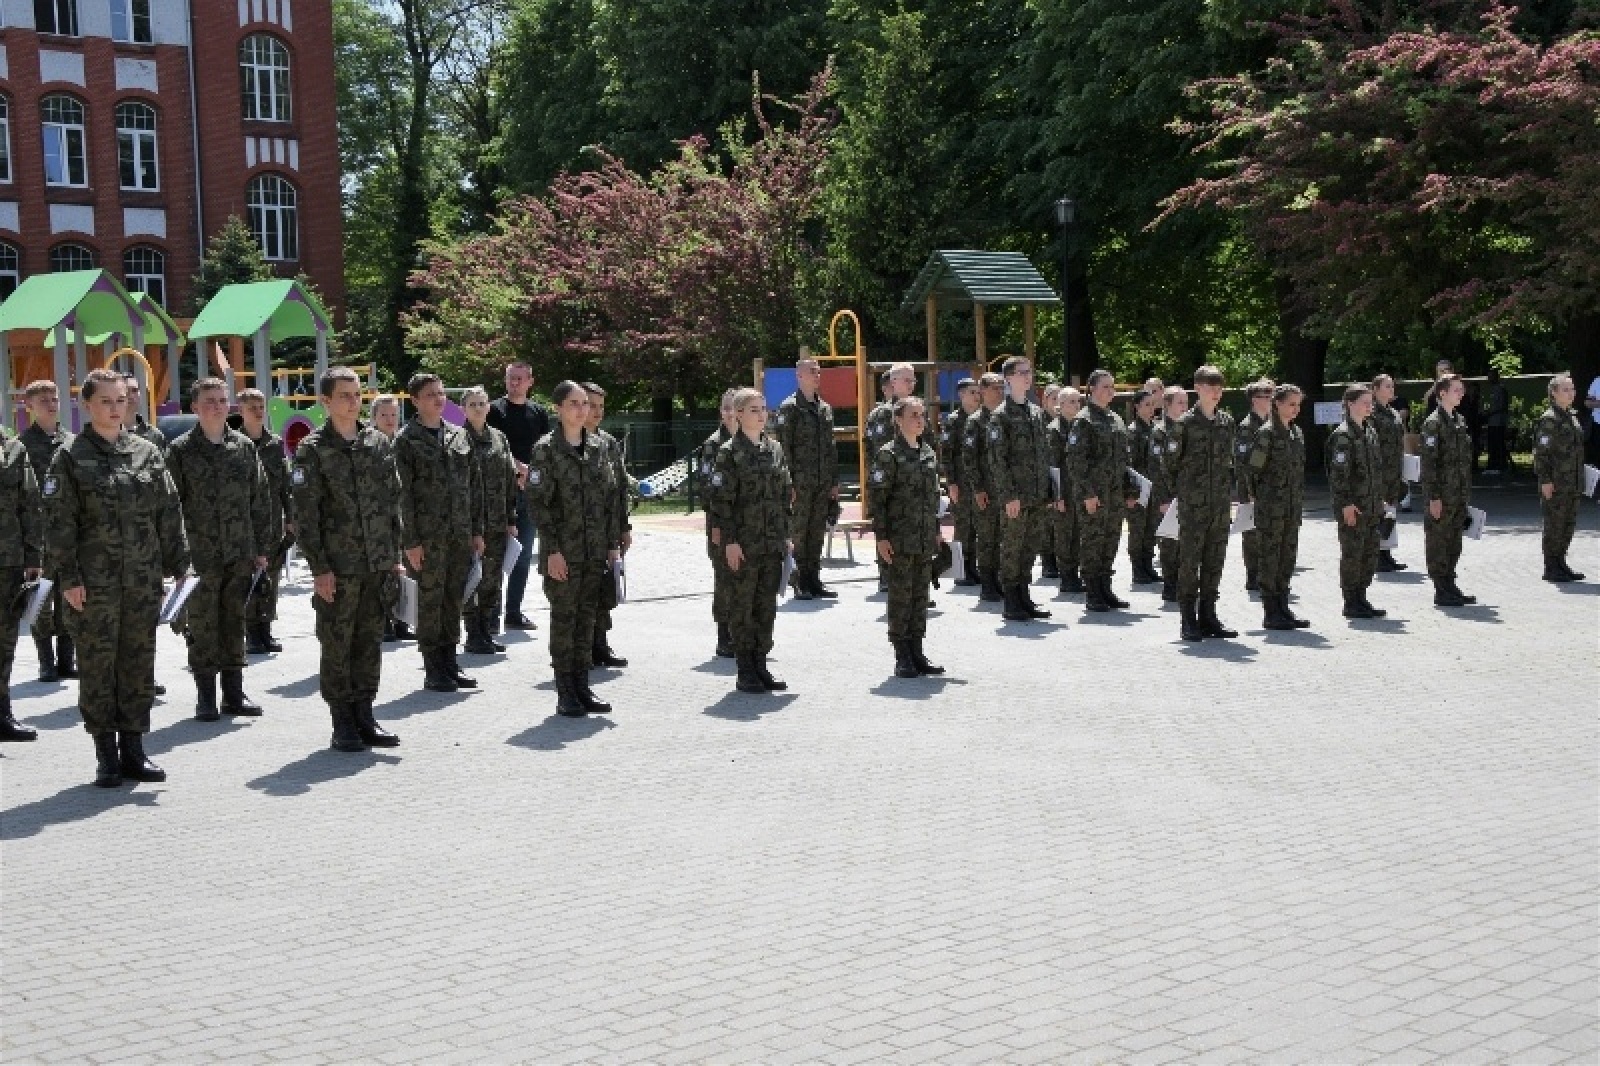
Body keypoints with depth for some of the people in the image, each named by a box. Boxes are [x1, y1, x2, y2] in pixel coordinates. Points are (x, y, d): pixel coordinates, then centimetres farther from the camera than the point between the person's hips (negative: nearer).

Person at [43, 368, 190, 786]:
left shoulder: (147, 453, 8)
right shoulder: (70, 458, -2)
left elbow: (170, 514, 9)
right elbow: (59, 522, -5)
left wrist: (179, 564, 4)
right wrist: (67, 578, -10)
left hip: (143, 579, 3)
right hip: (94, 581, -3)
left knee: (139, 662, 8)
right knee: (98, 665, 3)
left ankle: (133, 750, 18)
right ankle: (106, 756, 12)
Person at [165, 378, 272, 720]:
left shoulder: (244, 446, 8)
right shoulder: (181, 451, -2)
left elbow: (261, 499, 11)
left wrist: (262, 548, 8)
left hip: (240, 554, 3)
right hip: (200, 554, -3)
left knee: (234, 623, 10)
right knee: (203, 626, 3)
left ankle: (234, 693, 18)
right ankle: (206, 696, 11)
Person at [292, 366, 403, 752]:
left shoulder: (378, 442, 8)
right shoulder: (313, 449, -5)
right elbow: (305, 514, -7)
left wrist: (395, 554, 8)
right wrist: (319, 568, -11)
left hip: (378, 564, 4)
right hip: (338, 567, -4)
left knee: (370, 642, 10)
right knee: (336, 646, 3)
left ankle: (364, 716, 20)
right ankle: (342, 723, 12)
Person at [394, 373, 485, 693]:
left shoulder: (459, 436, 12)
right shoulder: (406, 441, -4)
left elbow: (474, 486, 15)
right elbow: (403, 494, -8)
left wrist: (477, 531, 10)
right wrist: (410, 541, -12)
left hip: (461, 535, 5)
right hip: (428, 536, -5)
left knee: (454, 600, 10)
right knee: (430, 600, 0)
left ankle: (450, 664, 19)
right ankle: (433, 670, 7)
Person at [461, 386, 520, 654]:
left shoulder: (499, 438, 12)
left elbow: (510, 481, 14)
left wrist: (511, 520, 9)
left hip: (497, 522, 6)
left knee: (493, 580, 9)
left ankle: (487, 634, 18)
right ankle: (473, 636, 5)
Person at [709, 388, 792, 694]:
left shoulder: (775, 449, 11)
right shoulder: (729, 453, -6)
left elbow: (784, 495, 15)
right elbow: (721, 499, -9)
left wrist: (786, 535, 10)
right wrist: (730, 541, -14)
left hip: (772, 543, 6)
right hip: (743, 543, -6)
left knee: (767, 606, 9)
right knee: (742, 606, 1)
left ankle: (760, 666, 17)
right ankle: (745, 672, 8)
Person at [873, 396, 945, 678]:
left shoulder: (929, 454, 13)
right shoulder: (888, 454, -7)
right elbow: (878, 498, -10)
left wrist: (936, 531, 16)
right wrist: (881, 536, -14)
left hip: (925, 539, 6)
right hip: (900, 540, -6)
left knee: (920, 595, 9)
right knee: (900, 595, -1)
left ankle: (917, 654, 16)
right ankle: (902, 657, 5)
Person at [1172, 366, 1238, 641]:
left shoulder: (1227, 421, 11)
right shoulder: (1186, 422, -4)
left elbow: (1230, 461, 17)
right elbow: (1172, 461, -3)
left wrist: (1231, 496, 13)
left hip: (1221, 504, 5)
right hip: (1193, 504, -5)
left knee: (1215, 560, 8)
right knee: (1190, 560, -3)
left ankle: (1208, 615, 15)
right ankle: (1189, 620, 2)